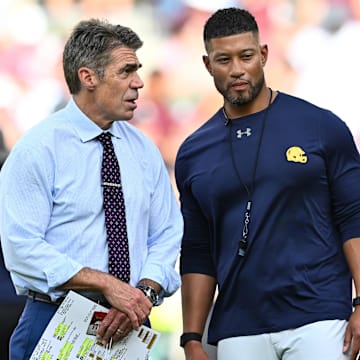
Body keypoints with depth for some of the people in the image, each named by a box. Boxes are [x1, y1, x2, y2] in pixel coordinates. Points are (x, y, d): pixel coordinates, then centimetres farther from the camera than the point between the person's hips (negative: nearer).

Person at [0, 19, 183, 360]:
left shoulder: (144, 150, 10)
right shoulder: (37, 150, -8)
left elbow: (166, 237, 7)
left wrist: (146, 293, -13)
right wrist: (107, 285, -21)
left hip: (130, 328, 5)